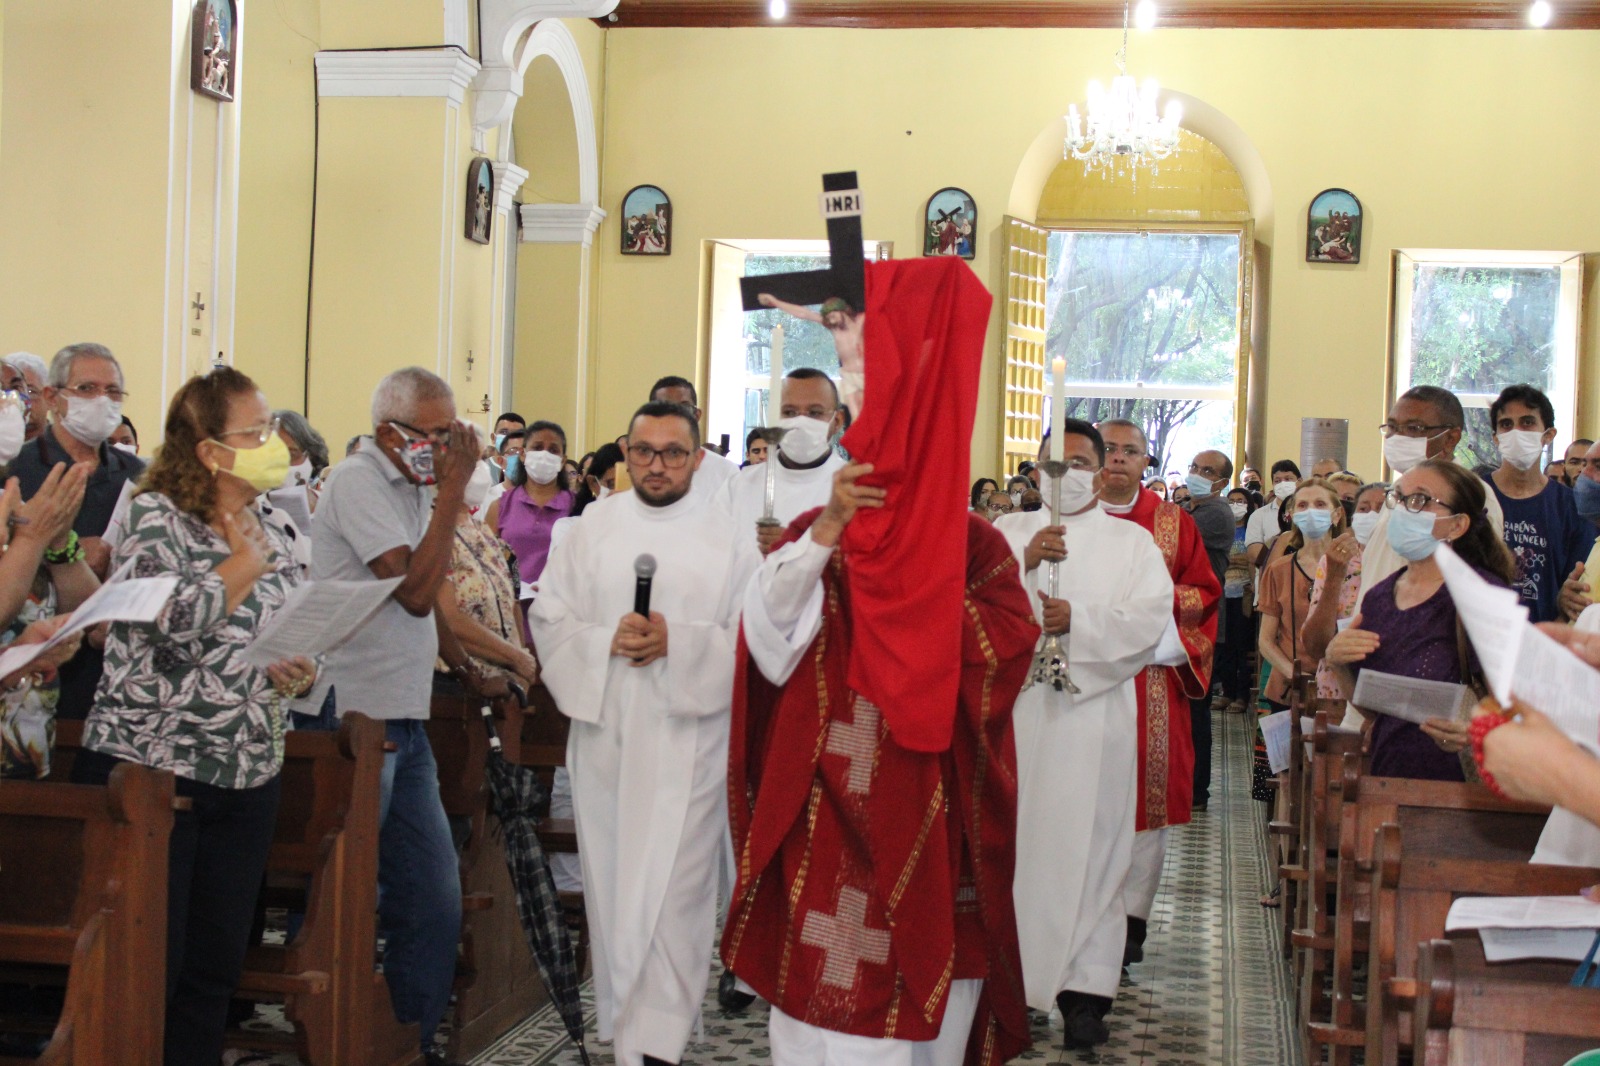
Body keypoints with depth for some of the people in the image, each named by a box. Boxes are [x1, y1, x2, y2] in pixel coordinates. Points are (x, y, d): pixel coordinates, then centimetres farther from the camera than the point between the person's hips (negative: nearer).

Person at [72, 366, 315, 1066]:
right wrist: (246, 561, -10)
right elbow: (177, 619, -22)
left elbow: (297, 644, 22)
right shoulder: (156, 515, -6)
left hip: (249, 776, 6)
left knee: (217, 967, 10)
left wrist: (300, 673, 0)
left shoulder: (274, 537, 12)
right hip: (147, 765, -6)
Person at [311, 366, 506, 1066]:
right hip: (354, 718, -9)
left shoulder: (412, 485, 16)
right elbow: (416, 591, -20)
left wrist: (469, 673, 23)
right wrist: (453, 488, -15)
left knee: (433, 901, 11)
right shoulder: (358, 482, -11)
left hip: (405, 722, 9)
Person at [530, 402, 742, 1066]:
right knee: (612, 879, 8)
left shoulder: (723, 533, 1)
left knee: (675, 885, -6)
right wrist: (606, 642, -10)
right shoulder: (594, 525, 9)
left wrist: (676, 642, -17)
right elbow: (548, 616, 7)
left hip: (687, 735, -3)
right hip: (604, 733, 3)